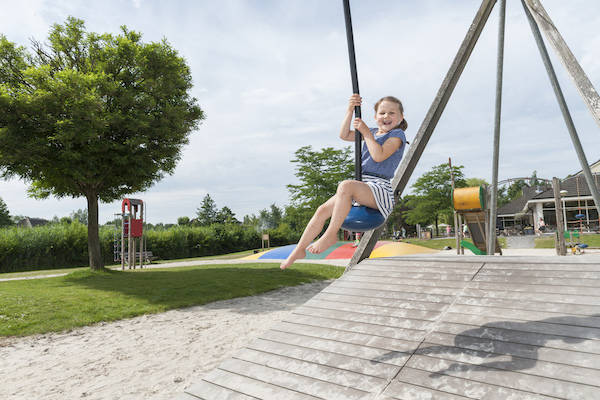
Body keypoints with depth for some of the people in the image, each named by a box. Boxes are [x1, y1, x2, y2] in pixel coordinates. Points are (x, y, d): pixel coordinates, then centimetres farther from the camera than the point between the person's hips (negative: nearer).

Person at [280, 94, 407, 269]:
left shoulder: (397, 134, 0)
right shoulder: (373, 132, 22)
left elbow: (379, 156, -17)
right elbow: (344, 135, 14)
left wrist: (366, 133, -10)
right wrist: (350, 110, 5)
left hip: (381, 189, -7)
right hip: (362, 187, 7)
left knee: (345, 185, -37)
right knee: (323, 210, -6)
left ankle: (331, 235, -29)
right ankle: (299, 250, 3)